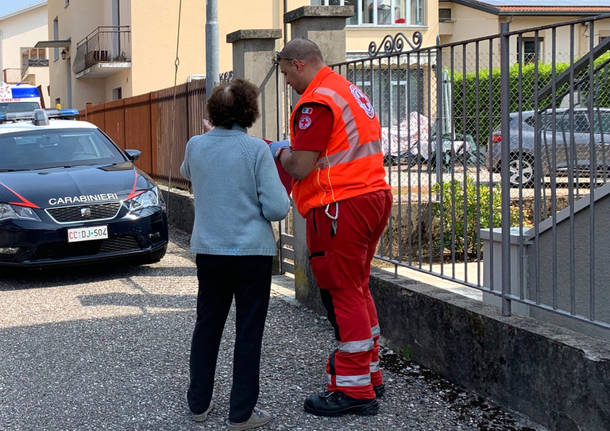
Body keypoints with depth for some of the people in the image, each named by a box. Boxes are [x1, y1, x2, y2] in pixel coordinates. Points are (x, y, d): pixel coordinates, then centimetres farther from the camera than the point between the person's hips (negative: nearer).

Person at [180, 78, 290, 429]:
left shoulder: (196, 146, -1)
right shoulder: (257, 150, -13)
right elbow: (277, 209, -14)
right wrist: (282, 190, 5)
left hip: (208, 250, 4)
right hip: (252, 251, -4)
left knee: (207, 326, 17)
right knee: (248, 332, 5)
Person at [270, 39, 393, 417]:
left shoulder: (317, 102, -15)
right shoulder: (351, 91, 17)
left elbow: (300, 168, -18)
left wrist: (281, 153, 3)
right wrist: (295, 150, 17)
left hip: (342, 207, -10)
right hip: (373, 194, 10)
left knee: (343, 294, -4)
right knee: (358, 290, 17)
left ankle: (354, 390, 1)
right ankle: (370, 377, 26)